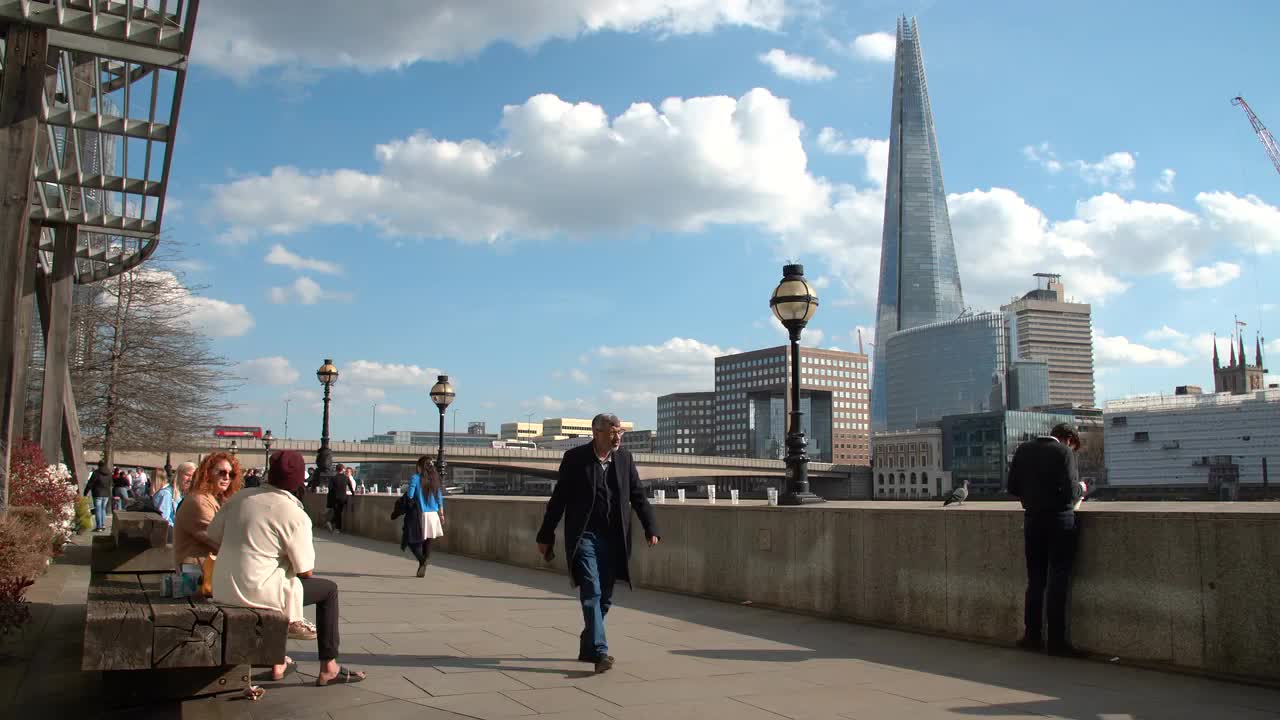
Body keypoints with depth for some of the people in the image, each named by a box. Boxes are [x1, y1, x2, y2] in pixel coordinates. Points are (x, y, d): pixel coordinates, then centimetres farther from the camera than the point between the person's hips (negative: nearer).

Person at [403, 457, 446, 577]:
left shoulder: (415, 478, -7)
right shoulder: (434, 479, 6)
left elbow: (410, 495, -14)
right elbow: (440, 498, 7)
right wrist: (441, 514, 13)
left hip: (418, 514, -4)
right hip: (433, 514, 4)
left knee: (412, 540, 6)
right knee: (427, 542, 13)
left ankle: (422, 560, -21)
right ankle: (423, 569, 8)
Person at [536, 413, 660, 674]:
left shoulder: (625, 458, 5)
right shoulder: (575, 458, -6)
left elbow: (638, 496, 9)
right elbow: (558, 499, -2)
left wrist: (651, 528, -2)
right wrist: (545, 536, 0)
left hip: (613, 539, 4)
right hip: (584, 536, -4)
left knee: (605, 597, 9)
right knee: (591, 593, -13)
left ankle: (588, 647, 25)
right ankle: (599, 651, -11)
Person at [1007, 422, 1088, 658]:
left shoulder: (1023, 449, 6)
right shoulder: (1064, 452, -9)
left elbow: (1012, 488, 7)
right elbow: (1070, 492, -17)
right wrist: (1081, 488, 4)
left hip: (1032, 520, 5)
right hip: (1059, 521, -5)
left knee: (1035, 580, 13)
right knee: (1058, 581, 2)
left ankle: (1032, 635, 17)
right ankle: (1056, 640, 5)